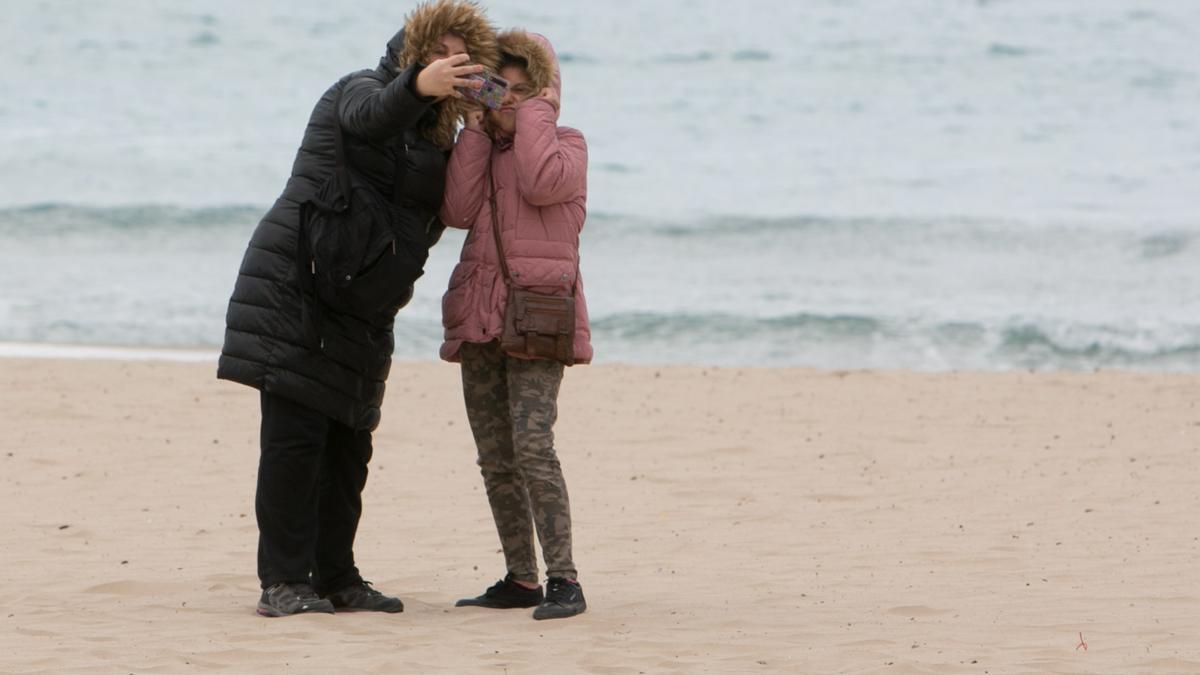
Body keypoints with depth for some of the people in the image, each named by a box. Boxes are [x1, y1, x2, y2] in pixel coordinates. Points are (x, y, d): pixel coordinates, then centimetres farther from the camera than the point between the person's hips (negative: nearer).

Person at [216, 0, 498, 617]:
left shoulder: (435, 131, 18)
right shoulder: (363, 89, -7)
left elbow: (434, 217, 17)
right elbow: (372, 116, -31)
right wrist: (418, 86, -53)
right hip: (296, 284, -8)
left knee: (348, 443, 8)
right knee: (295, 435, -11)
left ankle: (336, 578, 14)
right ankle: (283, 583, -12)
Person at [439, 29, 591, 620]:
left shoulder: (565, 145, 6)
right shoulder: (480, 150, 19)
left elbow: (542, 183, -17)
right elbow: (458, 210, 1)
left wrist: (535, 111, -6)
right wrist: (476, 131, 1)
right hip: (480, 316, 6)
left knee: (533, 445, -18)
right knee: (494, 459, 5)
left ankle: (563, 580, -19)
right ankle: (521, 578, 12)